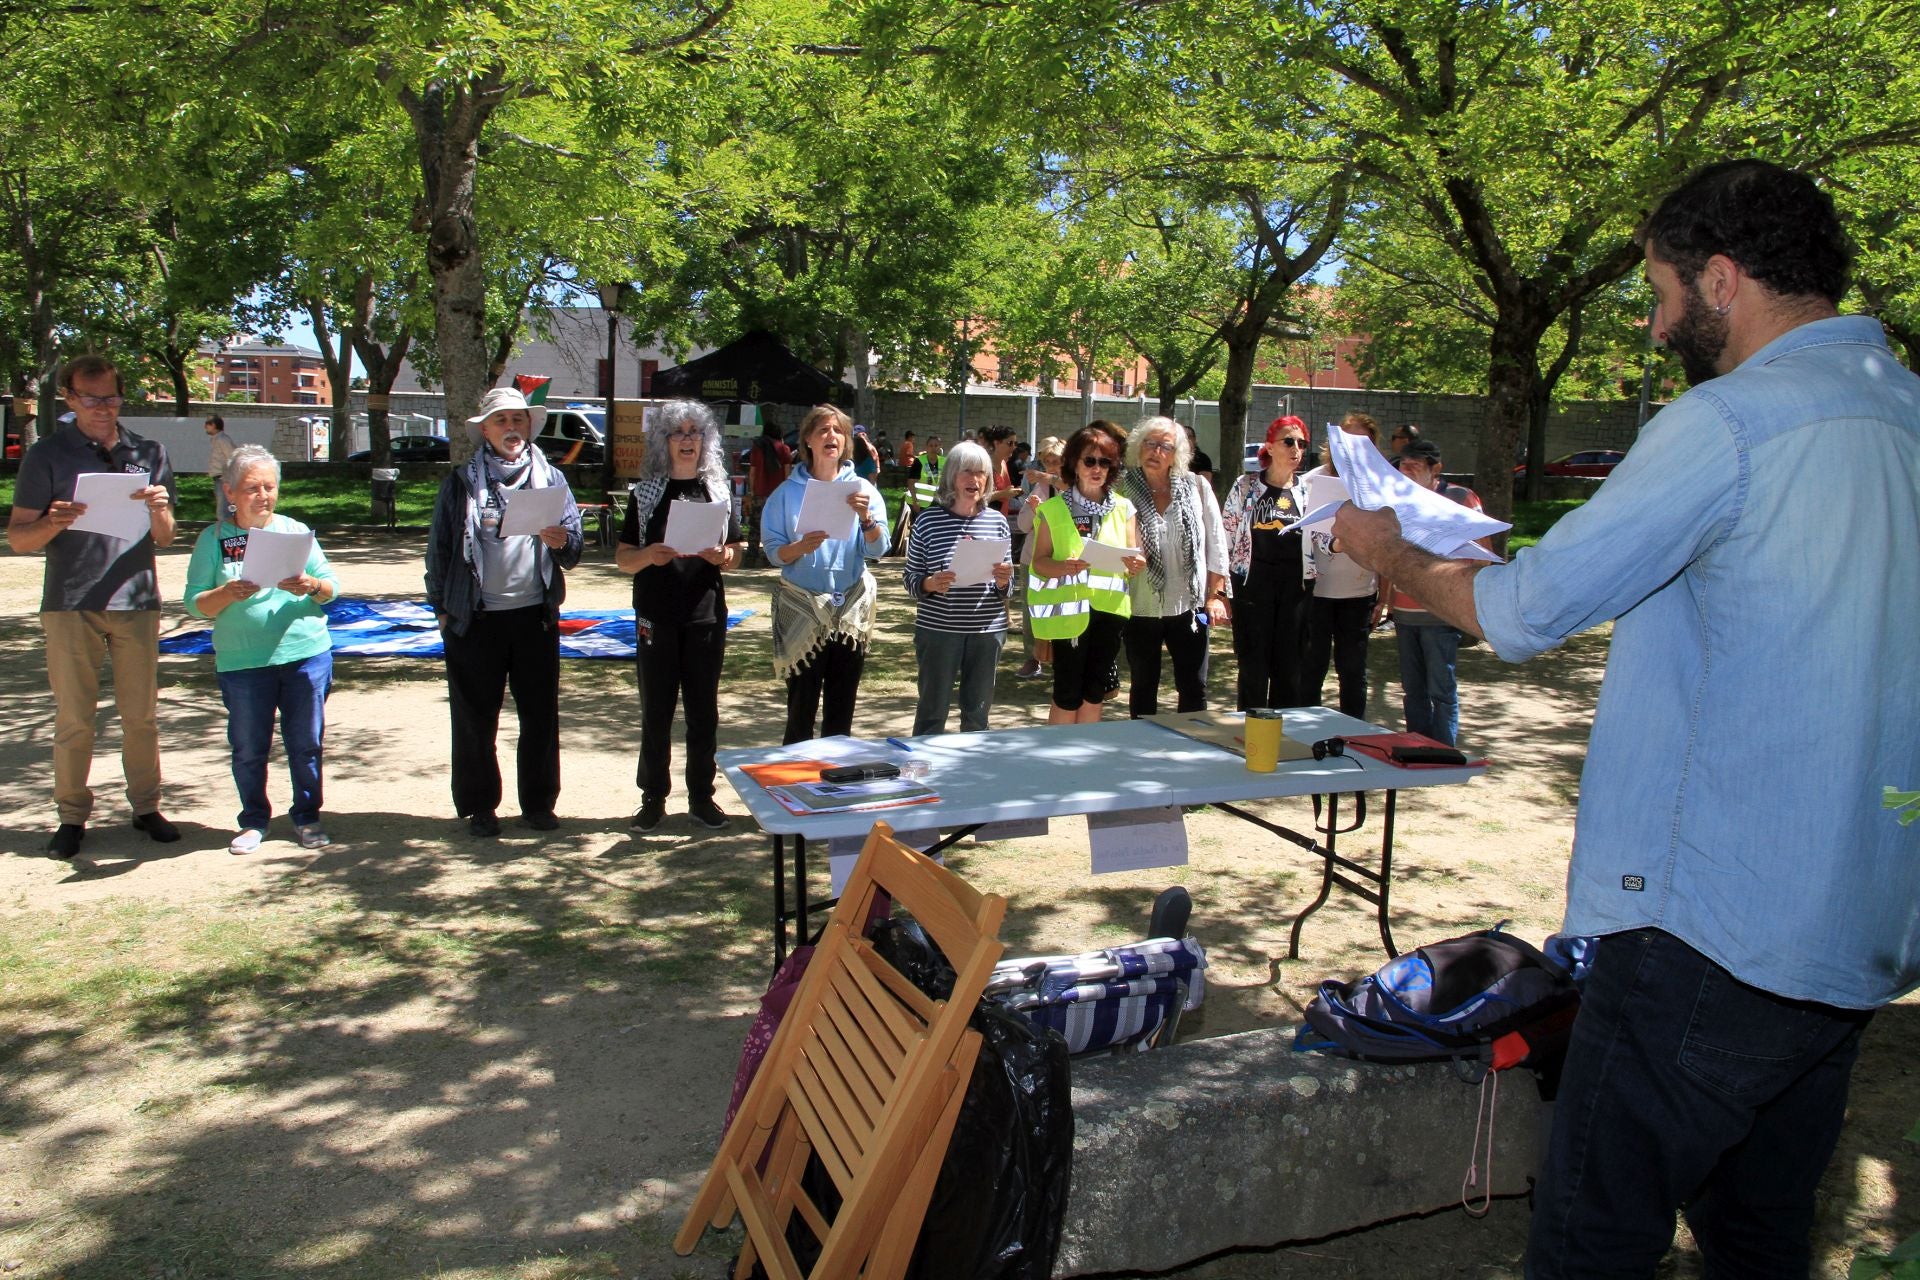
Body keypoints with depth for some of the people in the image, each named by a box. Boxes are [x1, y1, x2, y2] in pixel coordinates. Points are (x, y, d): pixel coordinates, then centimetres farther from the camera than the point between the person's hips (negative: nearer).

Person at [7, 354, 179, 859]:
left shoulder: (149, 453, 10)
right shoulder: (47, 454, 3)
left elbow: (164, 538, 10)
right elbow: (17, 538, 1)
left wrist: (159, 510, -11)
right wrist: (53, 523, -20)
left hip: (136, 600, 2)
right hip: (70, 604, -2)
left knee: (141, 715, 7)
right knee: (73, 719, 3)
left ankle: (146, 806, 17)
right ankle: (72, 816, 12)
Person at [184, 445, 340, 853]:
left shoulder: (295, 531, 7)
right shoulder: (213, 539, 3)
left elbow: (332, 586, 5)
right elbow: (195, 603, -2)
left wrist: (312, 586, -17)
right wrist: (226, 594, -21)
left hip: (306, 655, 1)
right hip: (242, 663, -1)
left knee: (305, 743, 7)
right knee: (248, 748, 7)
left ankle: (307, 816, 21)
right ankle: (254, 821, 24)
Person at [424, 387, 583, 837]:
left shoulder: (551, 478, 9)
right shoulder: (461, 481, 5)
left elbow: (574, 552, 5)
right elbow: (438, 547, 5)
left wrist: (561, 541, -17)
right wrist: (441, 607, 1)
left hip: (535, 614, 2)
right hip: (476, 618, -1)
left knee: (541, 715, 7)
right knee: (475, 719, 5)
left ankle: (539, 803, 19)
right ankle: (479, 807, 17)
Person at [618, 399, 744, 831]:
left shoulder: (717, 490, 8)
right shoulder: (647, 491, 4)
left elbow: (736, 553, 11)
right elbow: (622, 558, 2)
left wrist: (723, 556, -12)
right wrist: (649, 555, -19)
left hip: (706, 615, 1)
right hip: (656, 616, -1)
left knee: (703, 710, 7)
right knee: (656, 710, 3)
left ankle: (701, 795, 16)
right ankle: (653, 797, 13)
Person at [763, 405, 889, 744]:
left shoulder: (862, 489, 3)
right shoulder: (788, 493, 0)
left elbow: (877, 550, -6)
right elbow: (773, 551, -4)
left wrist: (866, 517, -23)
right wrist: (801, 547, -23)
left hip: (851, 609, 2)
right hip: (802, 609, -2)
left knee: (842, 707, 9)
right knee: (801, 705, 1)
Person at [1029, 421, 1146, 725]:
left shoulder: (1124, 509, 8)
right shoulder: (1054, 509, 0)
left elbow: (1135, 558, 8)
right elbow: (1039, 561, -4)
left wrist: (1136, 564, -16)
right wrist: (1064, 566, -25)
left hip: (1109, 608, 3)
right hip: (1069, 610, -3)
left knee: (1095, 693, 9)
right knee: (1068, 695, -1)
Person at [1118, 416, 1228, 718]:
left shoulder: (1196, 487, 0)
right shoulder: (1123, 491, -4)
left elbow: (1216, 543, 4)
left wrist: (1216, 594, 1)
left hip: (1189, 606, 1)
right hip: (1140, 608, -1)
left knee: (1194, 689, 7)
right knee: (1143, 688, 12)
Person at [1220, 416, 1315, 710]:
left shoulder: (1308, 489, 7)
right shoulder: (1246, 486, 1)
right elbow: (1225, 536, 3)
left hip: (1295, 586, 2)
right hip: (1253, 584, -2)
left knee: (1291, 667, 6)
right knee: (1253, 666, 3)